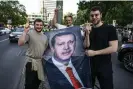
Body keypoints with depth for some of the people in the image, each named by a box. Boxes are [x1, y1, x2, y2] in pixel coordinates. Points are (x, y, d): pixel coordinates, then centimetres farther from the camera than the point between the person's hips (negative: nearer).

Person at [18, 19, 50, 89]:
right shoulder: (29, 33, -12)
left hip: (41, 61, 6)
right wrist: (25, 31, -31)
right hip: (31, 61, -6)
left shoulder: (45, 36, 9)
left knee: (38, 81, 20)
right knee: (29, 83, 1)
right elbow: (20, 43, -25)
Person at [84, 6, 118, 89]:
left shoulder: (110, 28, -9)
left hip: (104, 67, -4)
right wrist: (87, 34, -15)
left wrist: (94, 52, -19)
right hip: (90, 65, 5)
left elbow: (114, 48, -16)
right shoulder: (89, 30, 6)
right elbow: (86, 46, 0)